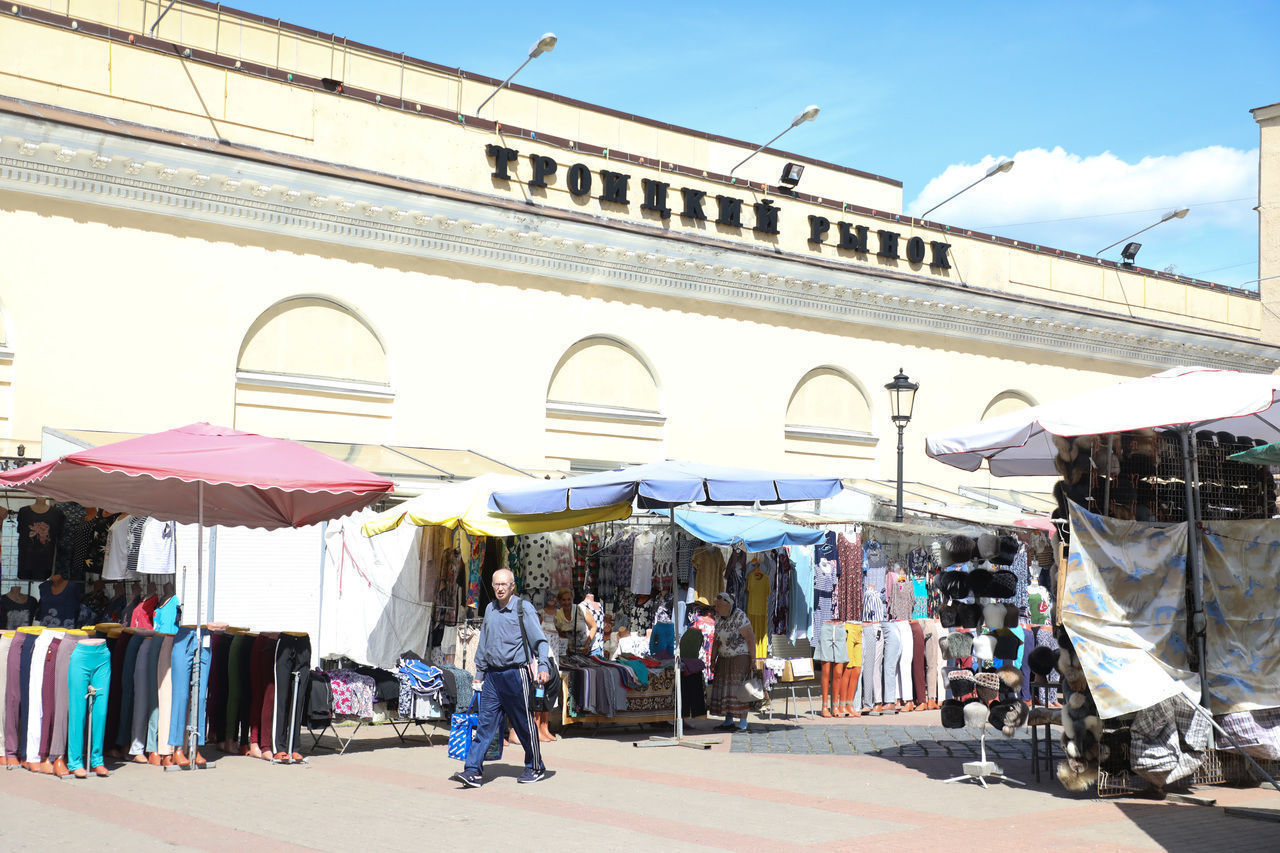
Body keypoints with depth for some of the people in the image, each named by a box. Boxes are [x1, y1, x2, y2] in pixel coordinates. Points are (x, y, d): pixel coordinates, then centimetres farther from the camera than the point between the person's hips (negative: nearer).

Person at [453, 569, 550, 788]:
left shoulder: (524, 608, -5)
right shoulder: (490, 609, 13)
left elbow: (539, 640, -7)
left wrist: (543, 666, -19)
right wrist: (479, 674, 21)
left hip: (515, 673, -5)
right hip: (492, 675, 5)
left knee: (524, 724, 4)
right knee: (486, 723, -1)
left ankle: (536, 768, 19)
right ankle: (473, 771, -3)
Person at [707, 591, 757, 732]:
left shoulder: (740, 617, -16)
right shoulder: (719, 618, 6)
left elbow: (751, 638, -15)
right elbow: (716, 641, 11)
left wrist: (753, 659, -16)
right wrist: (713, 661, 8)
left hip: (741, 658, -7)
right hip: (724, 659, 7)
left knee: (739, 688, -9)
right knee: (725, 689, 4)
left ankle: (743, 723, -6)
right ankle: (728, 721, 11)